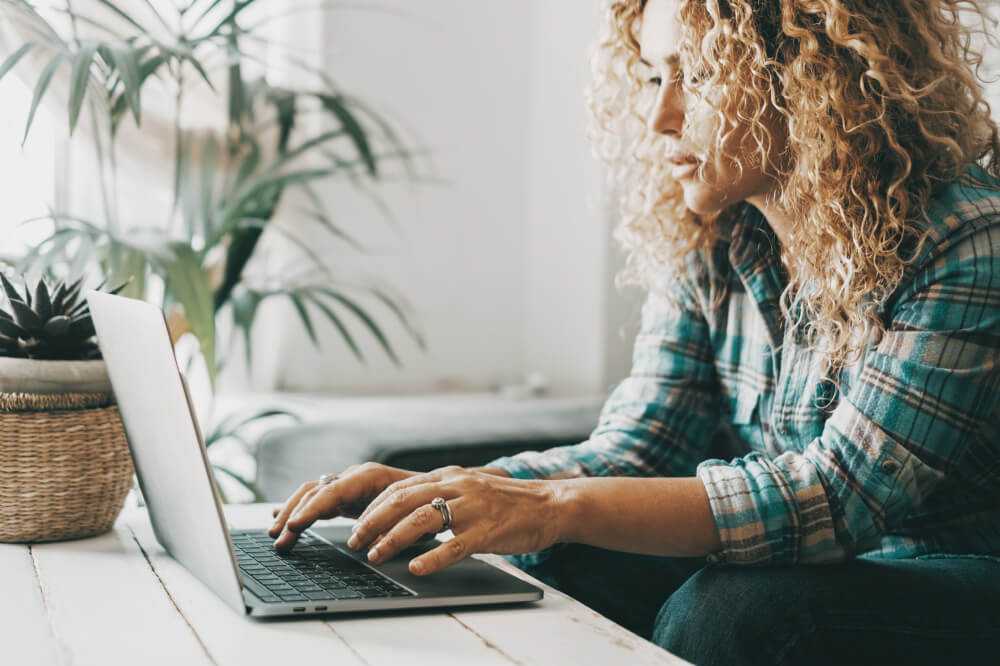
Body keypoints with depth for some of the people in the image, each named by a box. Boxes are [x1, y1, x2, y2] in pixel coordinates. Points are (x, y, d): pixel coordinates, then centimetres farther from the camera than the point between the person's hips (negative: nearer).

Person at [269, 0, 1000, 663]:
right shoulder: (706, 242, -1)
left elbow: (843, 491, -29)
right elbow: (634, 453, -3)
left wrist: (559, 508, -37)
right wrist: (438, 494, -21)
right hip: (780, 570, 5)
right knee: (544, 574, -18)